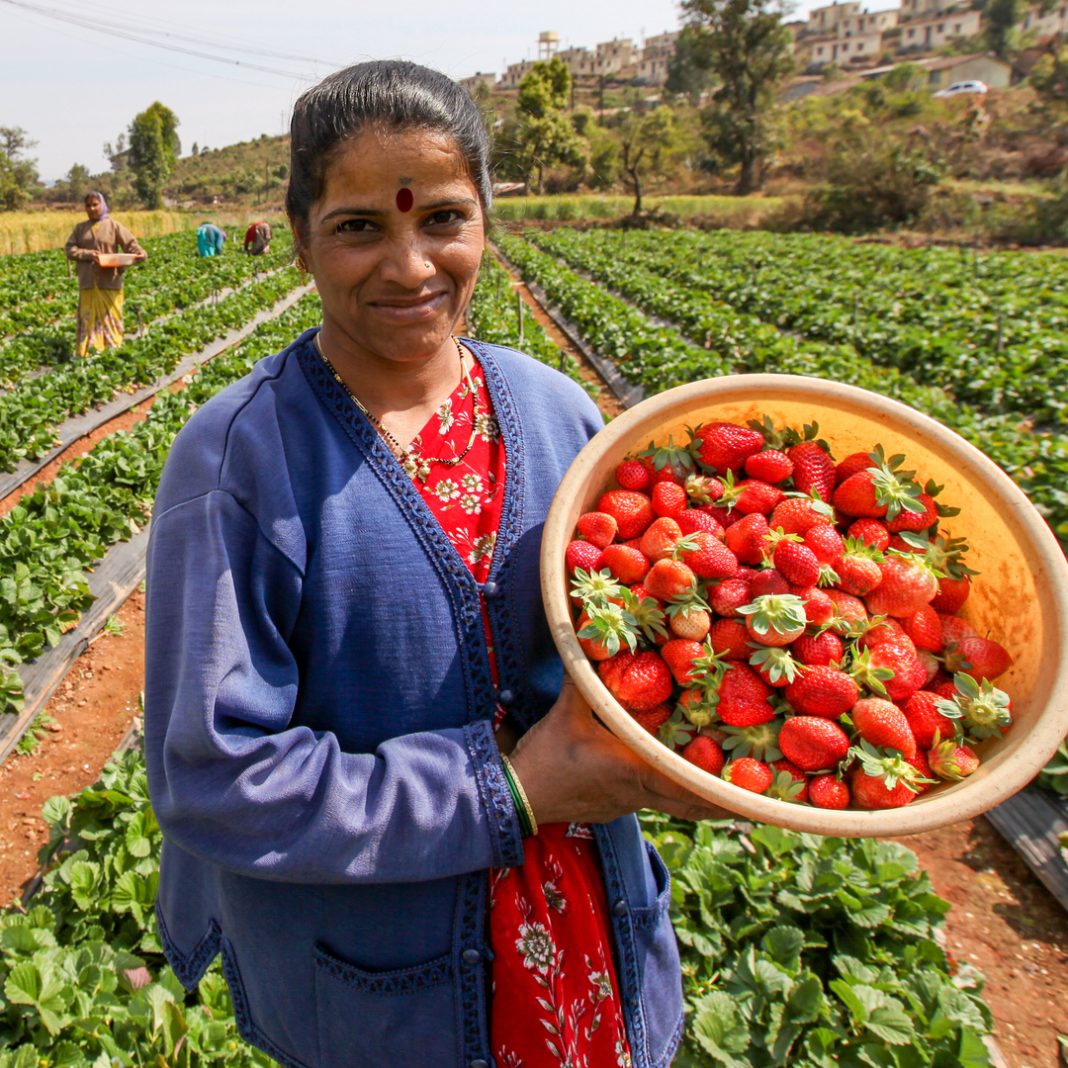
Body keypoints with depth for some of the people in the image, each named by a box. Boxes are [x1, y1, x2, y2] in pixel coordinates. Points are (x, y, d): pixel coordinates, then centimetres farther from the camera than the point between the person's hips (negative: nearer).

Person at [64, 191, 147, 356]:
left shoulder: (113, 225, 3)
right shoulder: (80, 228, 12)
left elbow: (130, 244, -5)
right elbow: (69, 249, 5)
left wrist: (140, 253, -27)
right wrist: (88, 254, -13)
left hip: (109, 281, -3)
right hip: (88, 282, 3)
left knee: (110, 317, 0)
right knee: (88, 318, 5)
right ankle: (86, 355, 8)